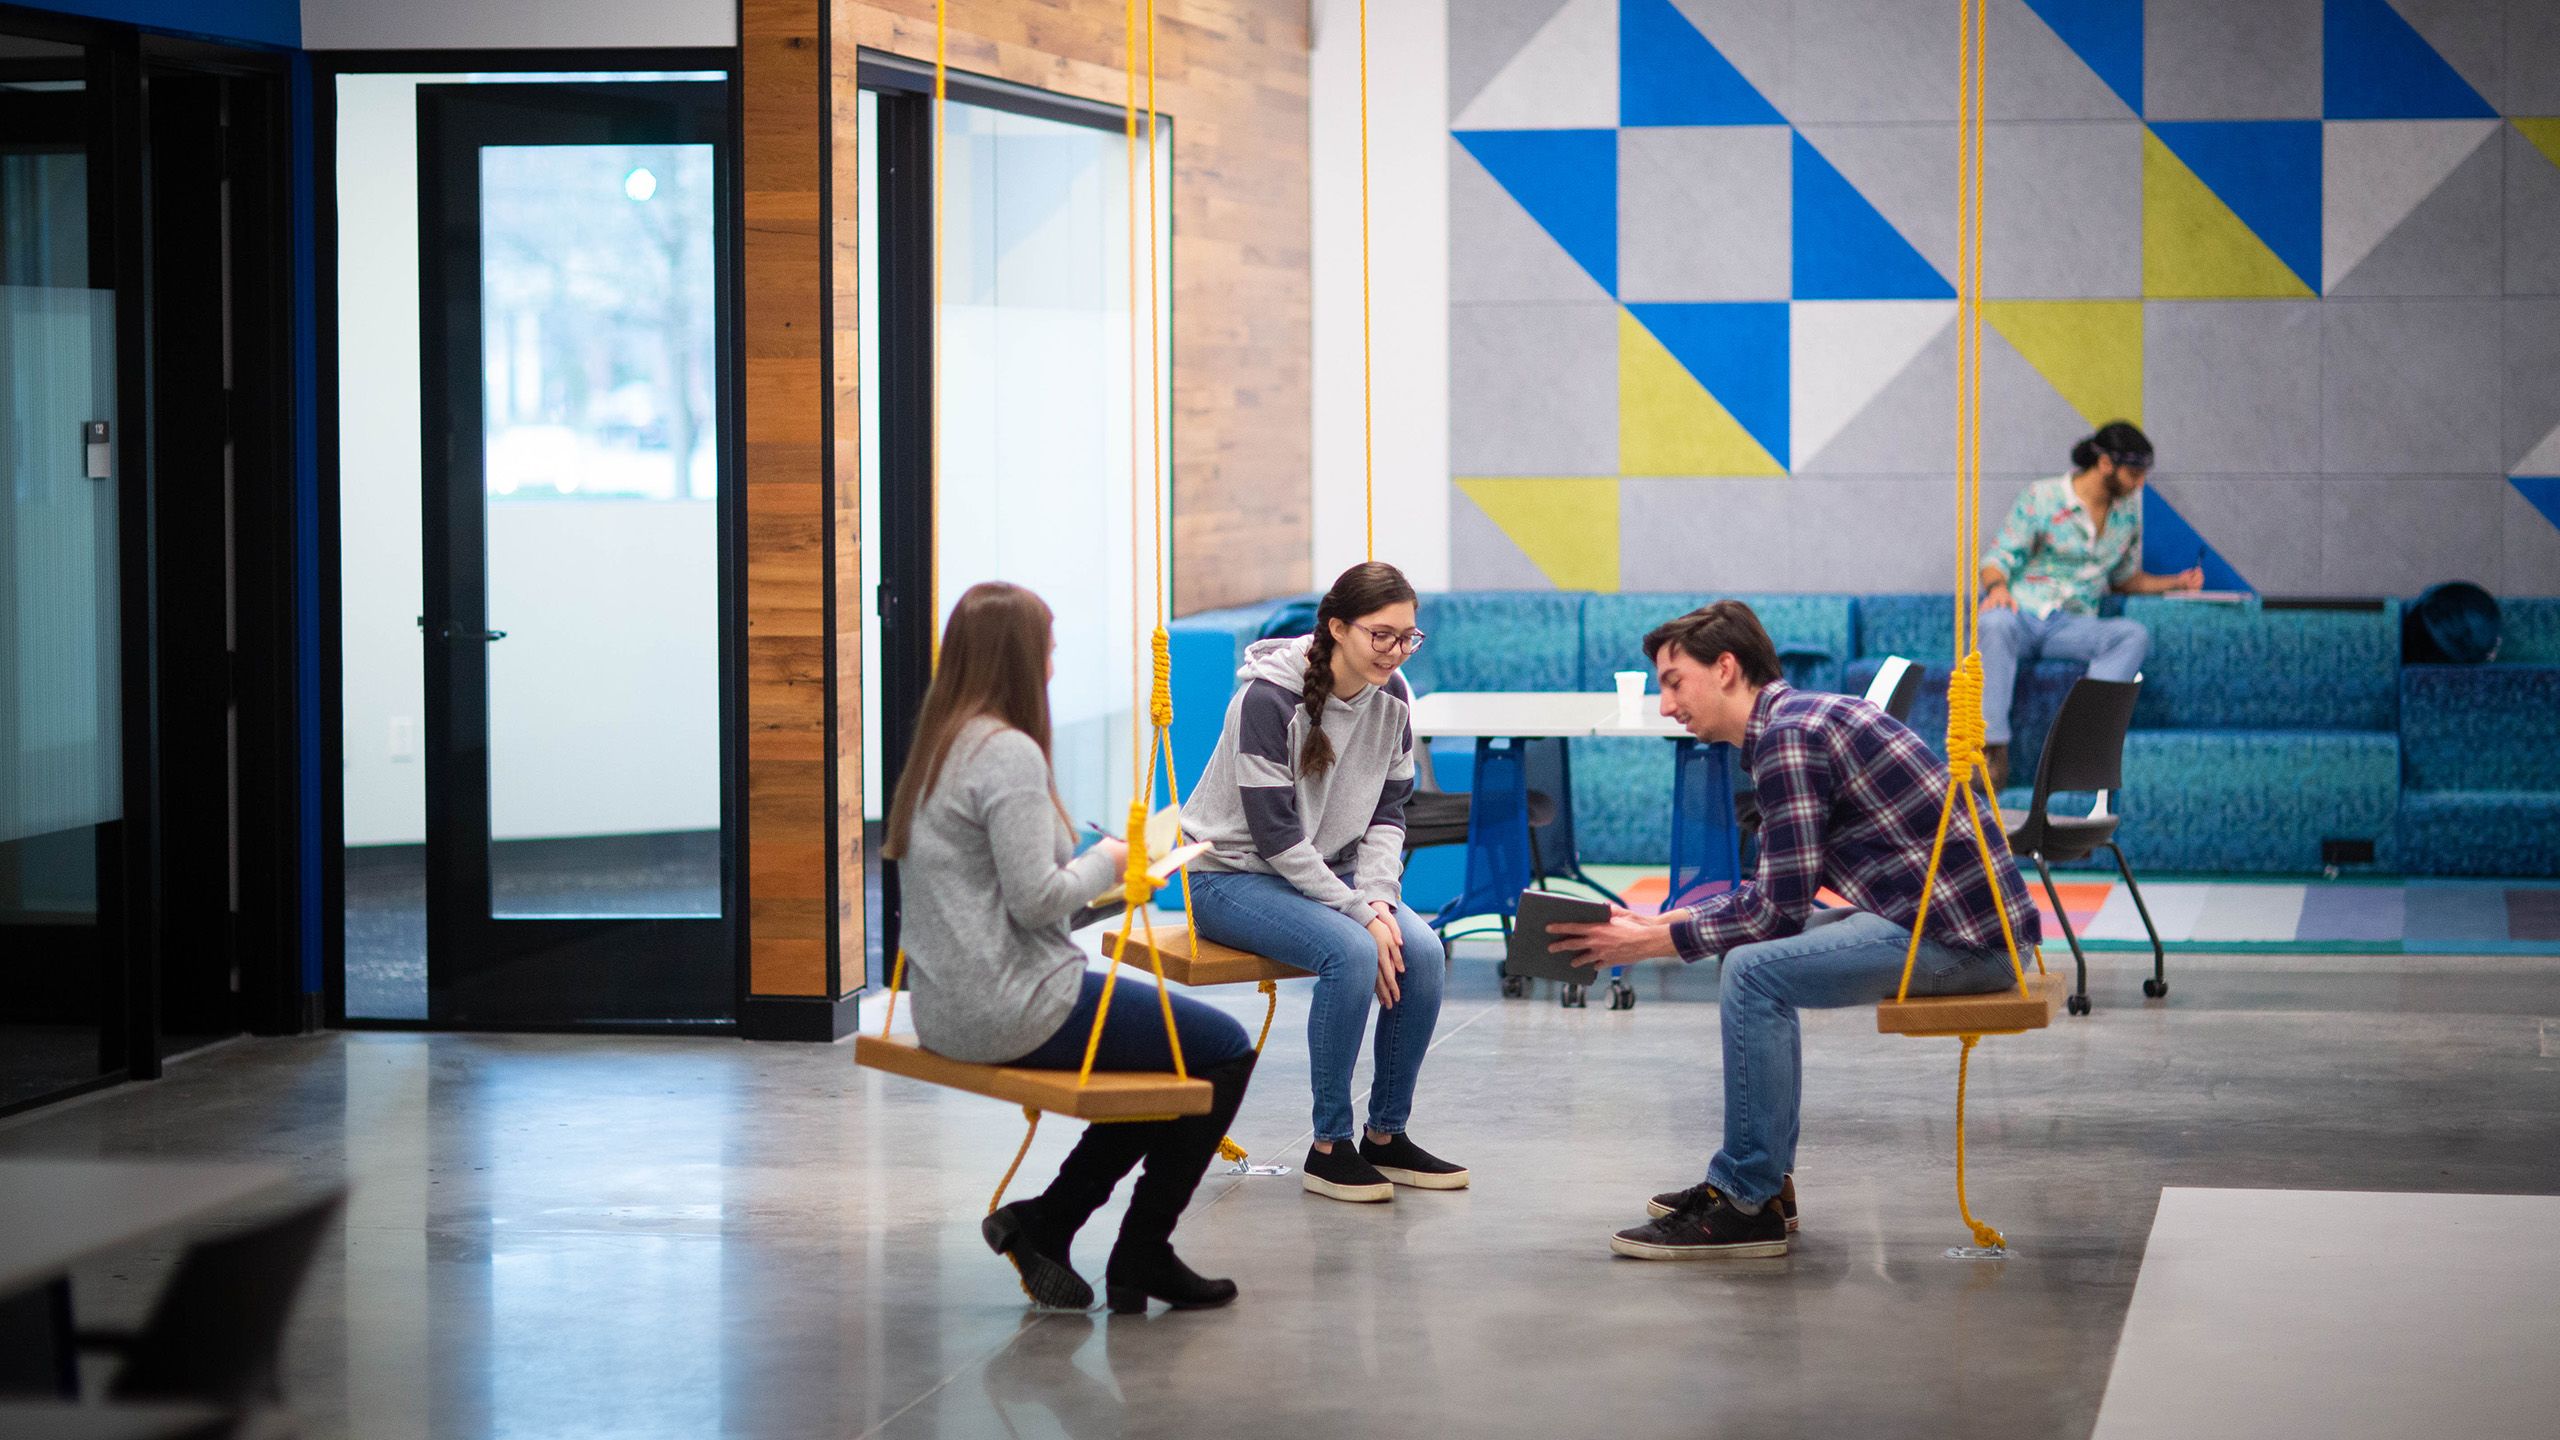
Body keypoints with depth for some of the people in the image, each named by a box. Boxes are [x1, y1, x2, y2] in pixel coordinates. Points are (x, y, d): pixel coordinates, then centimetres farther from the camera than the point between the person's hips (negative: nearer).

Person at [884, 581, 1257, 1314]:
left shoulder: (937, 749, 12)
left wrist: (1108, 878, 13)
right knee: (1224, 1050, 1)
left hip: (949, 1006, 10)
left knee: (1160, 1053, 23)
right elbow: (1036, 897, -22)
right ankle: (1141, 1255, 9)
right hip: (1013, 1008, -10)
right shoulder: (1009, 754, -18)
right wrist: (1104, 865, -3)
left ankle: (1042, 1222, 17)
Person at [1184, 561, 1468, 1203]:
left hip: (1328, 872, 6)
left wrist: (1379, 899, -14)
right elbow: (1275, 836, -23)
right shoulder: (1269, 699, -23)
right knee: (1352, 953, -31)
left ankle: (1387, 1136, -5)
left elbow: (1387, 813, 4)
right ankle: (1329, 1147, -19)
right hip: (1233, 874, -6)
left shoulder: (1391, 697, -2)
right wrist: (1360, 913, -25)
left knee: (1422, 950, -20)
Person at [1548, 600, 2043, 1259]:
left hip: (1960, 932, -11)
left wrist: (1649, 944, -8)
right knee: (1752, 948, 21)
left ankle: (1749, 1205, -11)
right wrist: (1658, 923, 13)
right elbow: (1772, 893, 22)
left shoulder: (1789, 737, -15)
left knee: (1756, 970, -20)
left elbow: (1779, 907, -17)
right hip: (1953, 909, 11)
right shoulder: (1801, 716, 16)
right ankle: (1760, 1176, 23)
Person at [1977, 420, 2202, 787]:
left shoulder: (2129, 512, 14)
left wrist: (2174, 583, 9)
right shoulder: (2040, 498, -2)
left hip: (2071, 628, 4)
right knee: (1995, 623, -41)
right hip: (2021, 615, -4)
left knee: (2135, 634, -28)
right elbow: (1998, 558, -1)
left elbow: (2125, 578, 25)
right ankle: (1994, 747, -46)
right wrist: (1996, 586, -24)